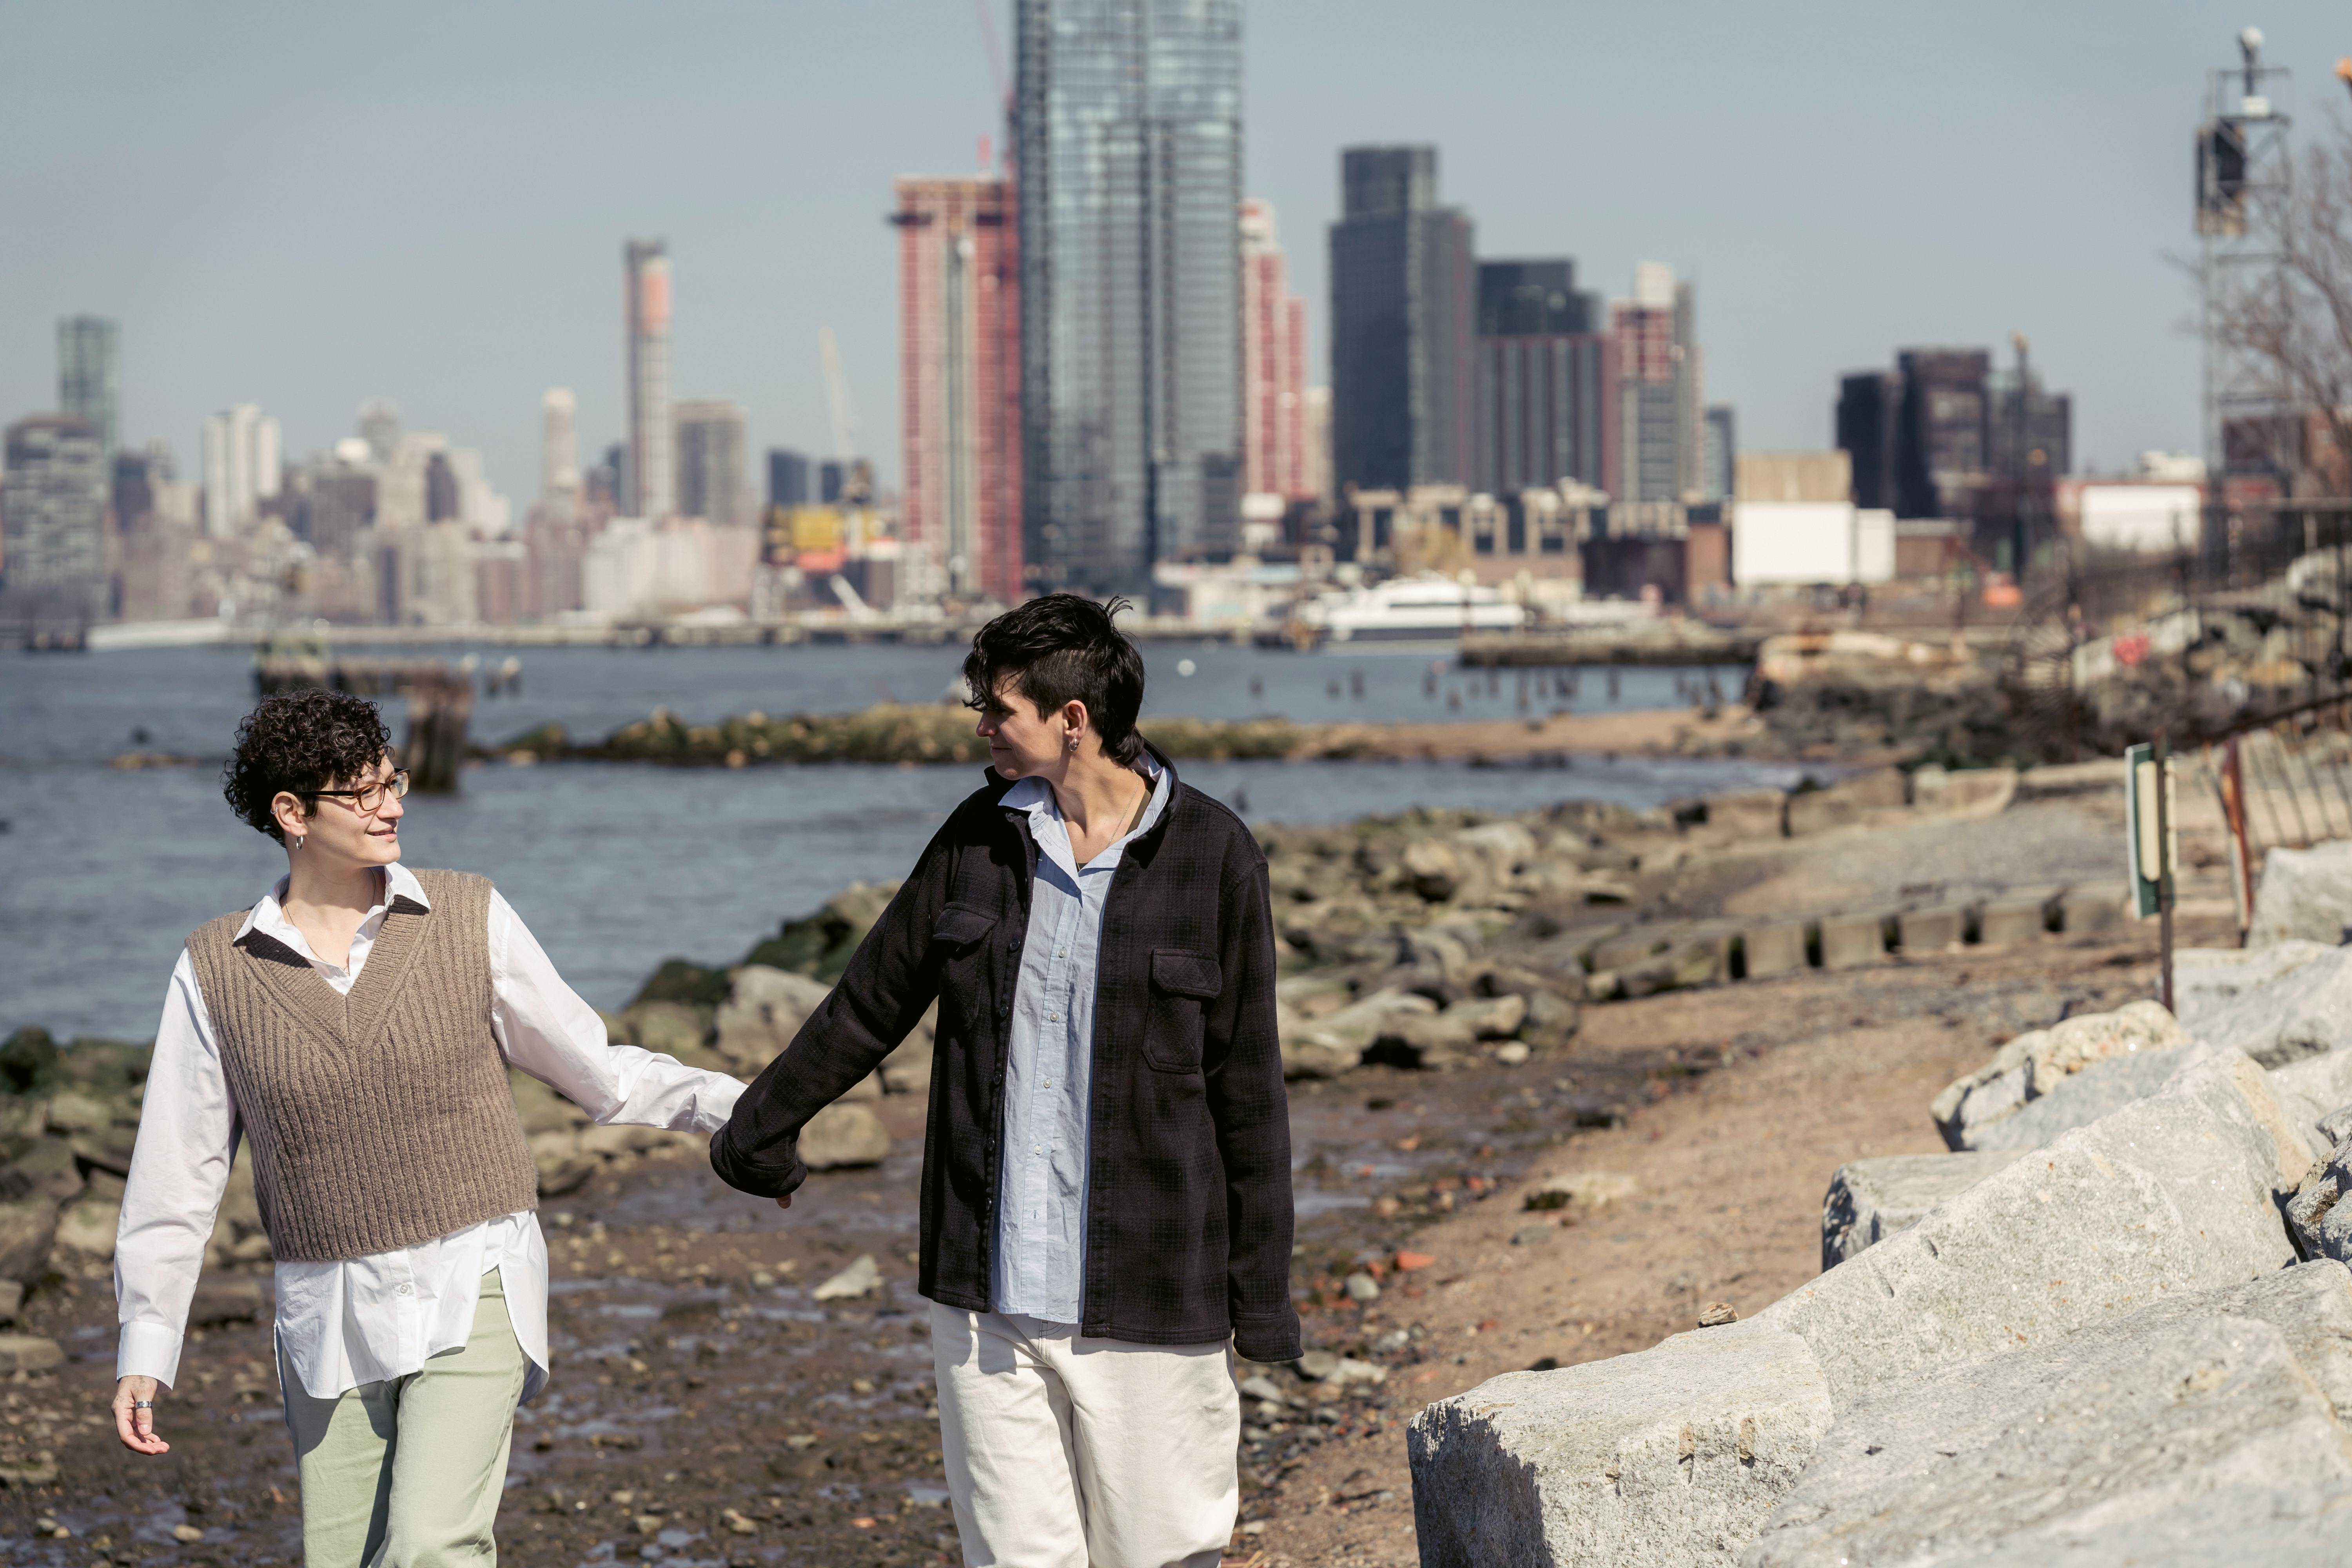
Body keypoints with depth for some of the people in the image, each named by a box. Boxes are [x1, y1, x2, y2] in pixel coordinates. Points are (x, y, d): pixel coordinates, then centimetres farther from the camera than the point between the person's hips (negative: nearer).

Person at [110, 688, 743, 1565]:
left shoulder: (468, 920, -1)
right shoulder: (217, 970, 0)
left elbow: (593, 1068, 8)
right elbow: (177, 1171, 5)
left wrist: (734, 1104, -4)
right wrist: (144, 1353, 3)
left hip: (472, 1293, -2)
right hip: (329, 1318, 2)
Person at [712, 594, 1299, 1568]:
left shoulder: (1213, 857, -4)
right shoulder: (979, 838, 6)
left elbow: (1246, 1086, 0)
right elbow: (869, 1006, 19)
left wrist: (1262, 1293, 1)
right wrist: (761, 1132, 28)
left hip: (1147, 1305, -3)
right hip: (986, 1302, 3)